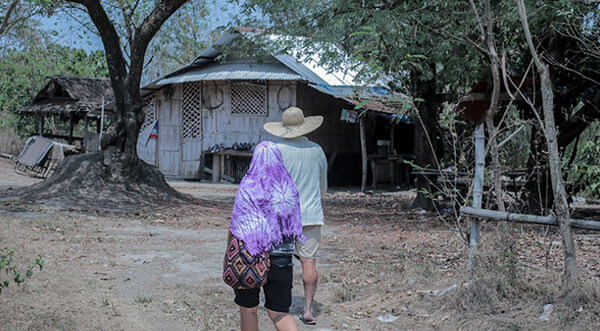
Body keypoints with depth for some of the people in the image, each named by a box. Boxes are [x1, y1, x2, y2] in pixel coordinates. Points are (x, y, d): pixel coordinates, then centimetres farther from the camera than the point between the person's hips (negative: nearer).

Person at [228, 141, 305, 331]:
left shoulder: (248, 186, -12)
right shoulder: (290, 187, 2)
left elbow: (236, 226, -11)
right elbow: (294, 225, 6)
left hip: (250, 256, -3)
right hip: (282, 258, 4)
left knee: (248, 309, 16)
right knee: (279, 312, 8)